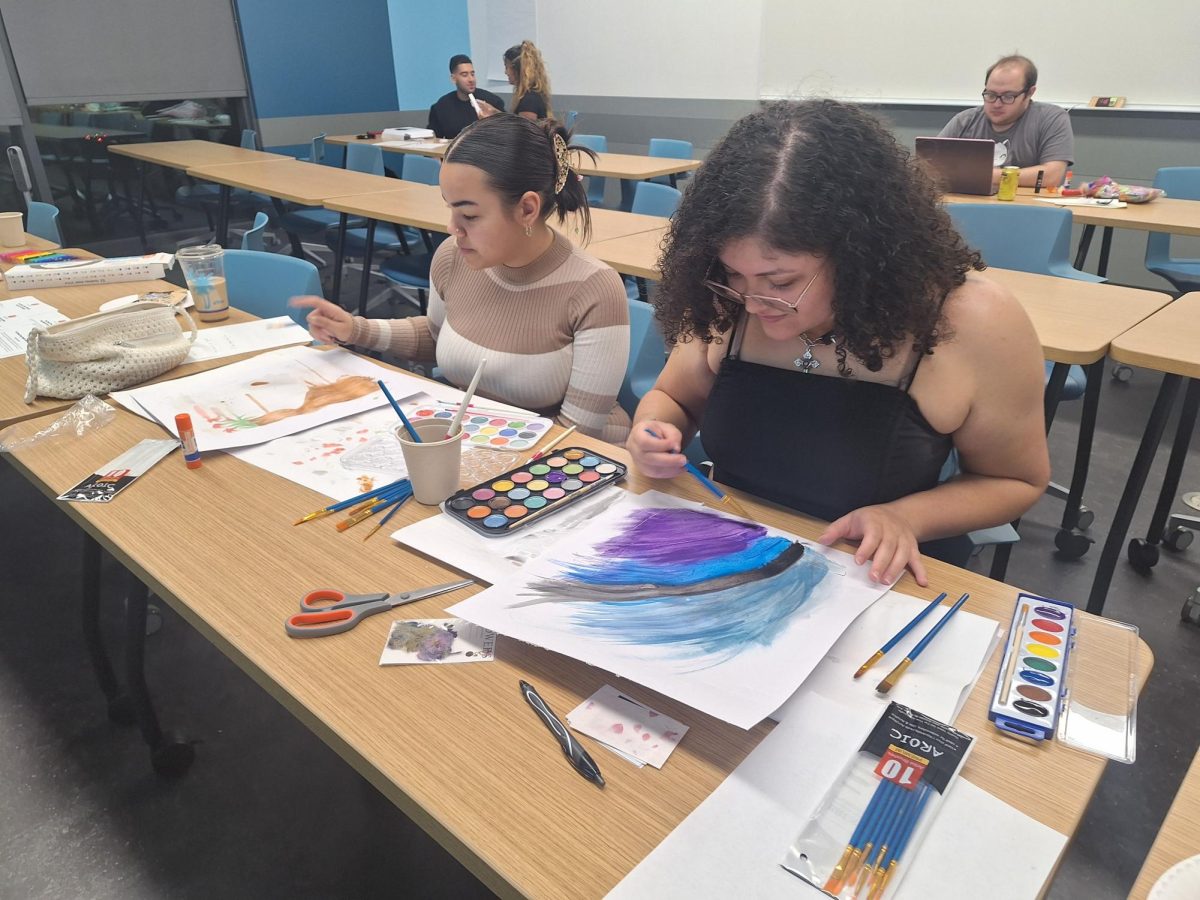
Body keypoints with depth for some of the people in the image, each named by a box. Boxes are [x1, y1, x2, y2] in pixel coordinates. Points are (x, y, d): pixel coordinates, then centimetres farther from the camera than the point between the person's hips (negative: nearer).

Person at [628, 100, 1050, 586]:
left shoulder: (976, 324, -17)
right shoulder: (727, 303, -10)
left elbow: (1016, 481, -1)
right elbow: (672, 398, 9)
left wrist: (906, 518, -17)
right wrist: (657, 432, -13)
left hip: (880, 580, -1)